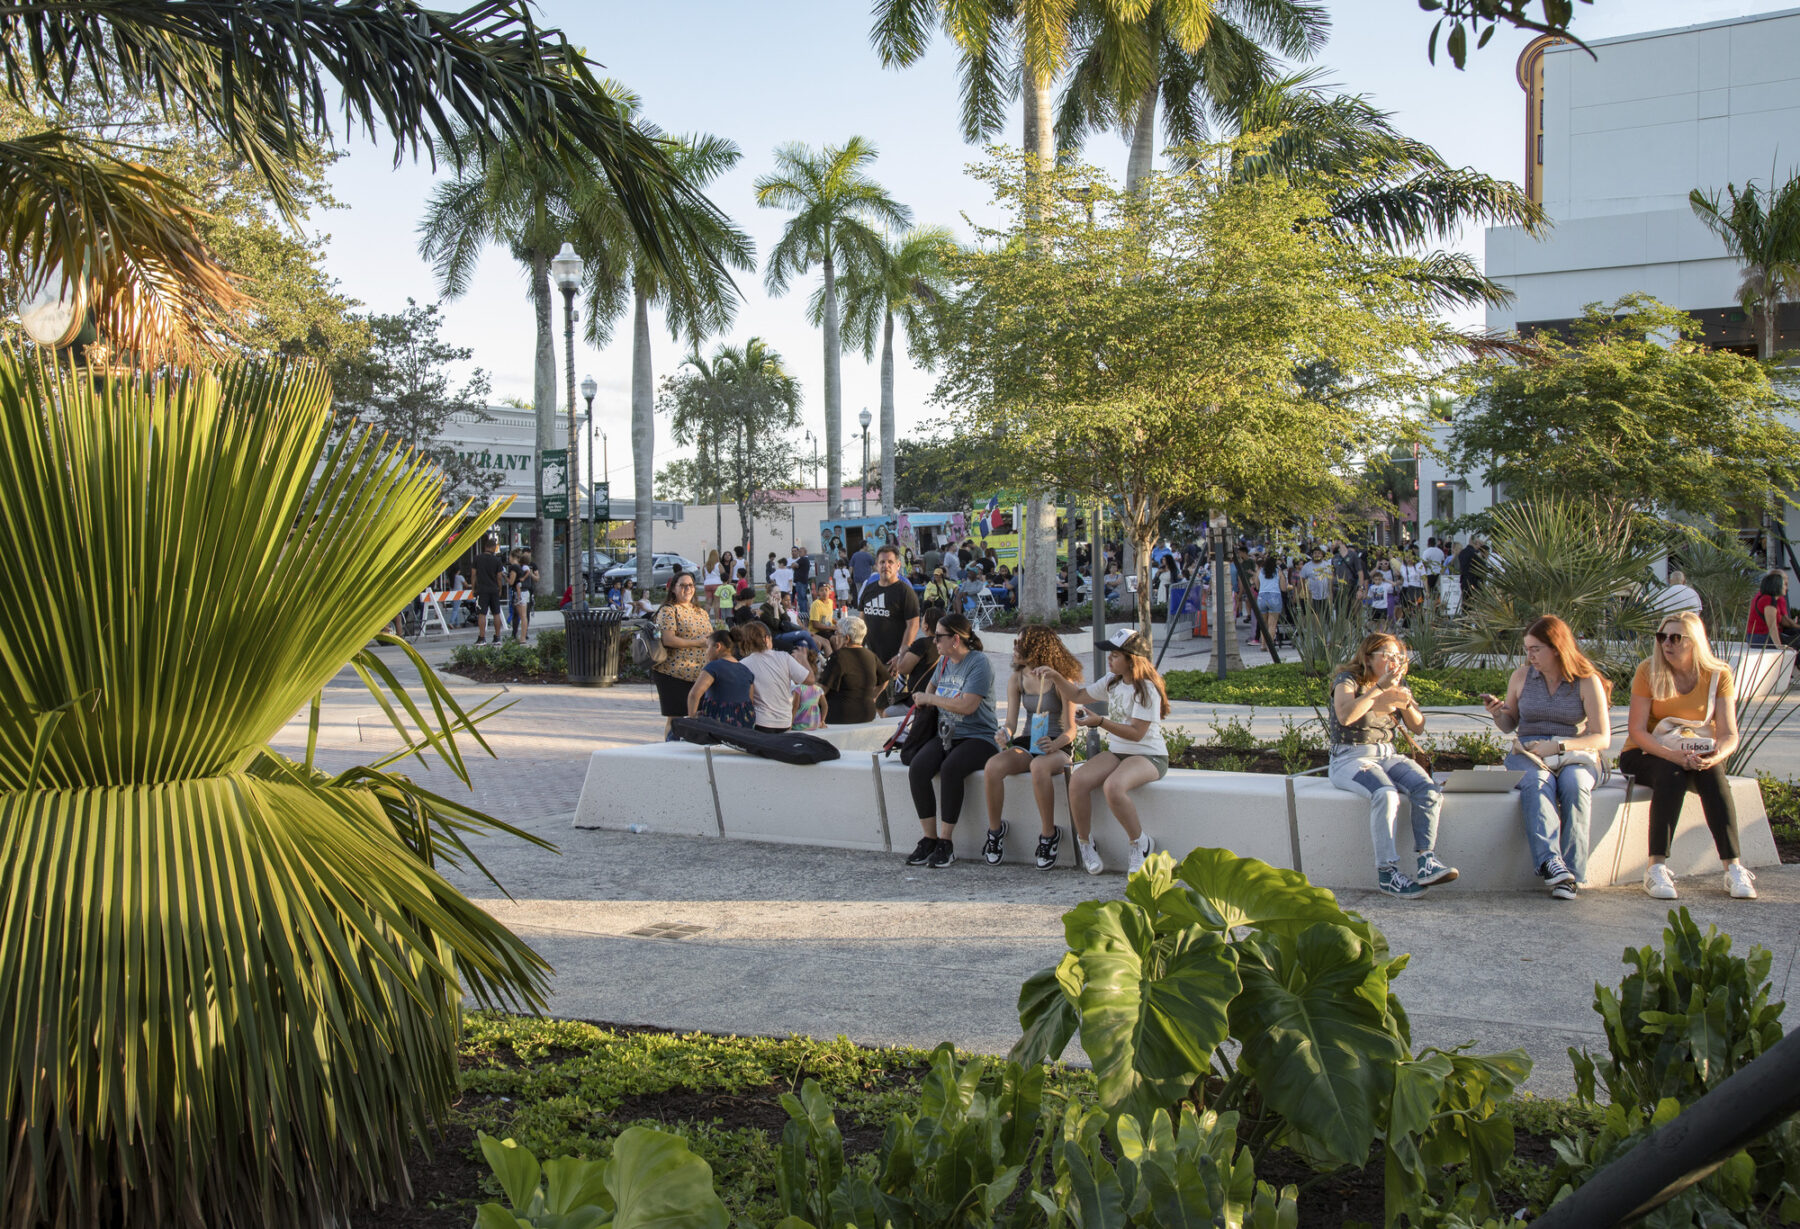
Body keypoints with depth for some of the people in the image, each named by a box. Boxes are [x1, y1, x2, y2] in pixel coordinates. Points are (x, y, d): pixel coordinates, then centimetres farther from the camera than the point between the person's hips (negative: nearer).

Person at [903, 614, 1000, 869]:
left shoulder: (979, 663, -10)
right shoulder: (944, 661, 14)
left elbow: (967, 706, -21)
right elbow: (933, 685, 39)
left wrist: (930, 699, -11)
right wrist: (924, 698, 16)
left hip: (979, 736, -7)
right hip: (946, 735, 7)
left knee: (950, 768, -35)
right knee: (917, 769, -22)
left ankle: (945, 842, -24)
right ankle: (929, 839, -16)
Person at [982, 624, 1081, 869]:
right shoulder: (1016, 680, 8)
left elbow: (1070, 730, -10)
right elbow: (1011, 722, 4)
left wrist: (1054, 745, -31)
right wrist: (1005, 733, -21)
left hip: (1058, 747, -4)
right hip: (1027, 744, 4)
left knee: (1039, 767, -41)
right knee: (992, 767, -28)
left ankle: (1049, 835, -22)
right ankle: (995, 829, -8)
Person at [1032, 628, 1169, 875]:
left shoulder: (1146, 689, -14)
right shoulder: (1112, 682, 10)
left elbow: (1136, 733, -19)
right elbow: (1078, 695, 22)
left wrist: (1099, 721, -25)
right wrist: (1055, 677, 7)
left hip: (1149, 755, -7)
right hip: (1116, 752, 7)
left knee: (1113, 787, -36)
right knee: (1077, 781, -21)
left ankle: (1140, 843, -12)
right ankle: (1084, 842, -2)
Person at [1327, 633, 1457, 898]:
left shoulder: (1399, 683, 13)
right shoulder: (1348, 681, -5)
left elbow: (1418, 727, 11)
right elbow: (1345, 716, -26)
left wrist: (1406, 703, -8)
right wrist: (1380, 688, -24)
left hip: (1388, 755, 6)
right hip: (1350, 757, -6)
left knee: (1429, 791, -23)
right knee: (1386, 794, -35)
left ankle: (1426, 860, -28)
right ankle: (1387, 872, -32)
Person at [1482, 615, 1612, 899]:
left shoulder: (1587, 681, 0)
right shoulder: (1521, 677, 8)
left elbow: (1602, 738, -4)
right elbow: (1509, 726, 19)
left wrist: (1558, 746, -16)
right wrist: (1497, 713, -5)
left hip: (1575, 755, -1)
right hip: (1528, 754, 1)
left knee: (1574, 784, -36)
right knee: (1537, 782, -35)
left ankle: (1569, 870, -37)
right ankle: (1551, 862, -53)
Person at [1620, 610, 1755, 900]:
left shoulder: (1718, 675, -2)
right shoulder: (1648, 672, -8)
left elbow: (1729, 734, -7)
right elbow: (1637, 730, -13)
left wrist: (1716, 756, -30)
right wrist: (1673, 755, -29)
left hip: (1698, 754, 2)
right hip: (1649, 753, -2)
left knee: (1712, 774, -33)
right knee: (1672, 774, -35)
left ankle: (1734, 868, -35)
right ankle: (1657, 868, -39)